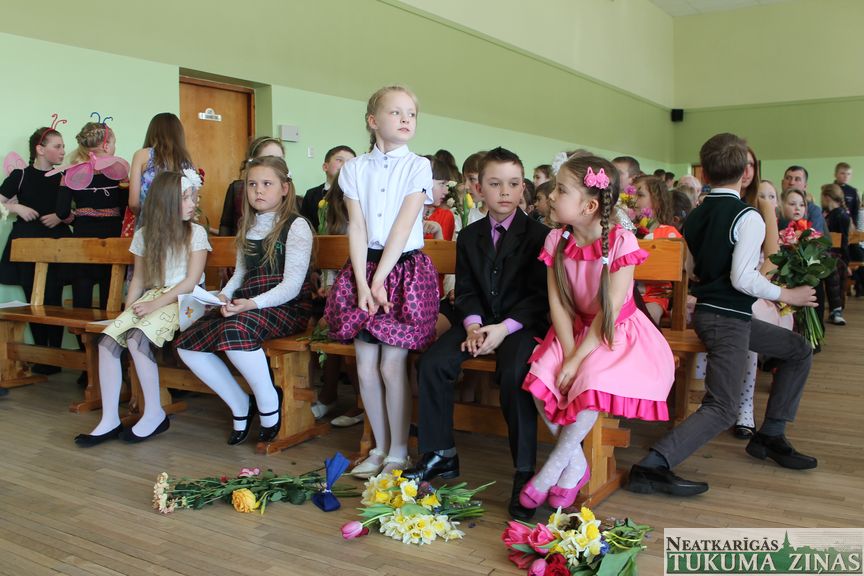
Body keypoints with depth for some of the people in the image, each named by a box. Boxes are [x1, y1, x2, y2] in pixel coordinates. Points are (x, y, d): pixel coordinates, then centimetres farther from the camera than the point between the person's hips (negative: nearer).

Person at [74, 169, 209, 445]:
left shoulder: (196, 233, -3)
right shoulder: (144, 235, 10)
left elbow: (192, 281, -9)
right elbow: (139, 279, 14)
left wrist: (156, 304, -15)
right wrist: (128, 311, 0)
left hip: (183, 300, -5)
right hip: (151, 298, 5)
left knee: (137, 338, -28)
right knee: (108, 338, -16)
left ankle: (155, 414, -14)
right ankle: (109, 420, -10)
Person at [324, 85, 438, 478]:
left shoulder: (417, 167, -1)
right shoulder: (355, 168, 7)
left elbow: (402, 227, -9)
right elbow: (357, 228, -1)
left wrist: (380, 280, -15)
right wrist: (363, 284, -10)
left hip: (404, 270, -3)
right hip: (365, 268, 3)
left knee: (392, 365, -6)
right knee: (365, 366, 4)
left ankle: (399, 453, 10)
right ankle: (380, 448, 20)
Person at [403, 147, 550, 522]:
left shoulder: (538, 234, -2)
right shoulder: (469, 236, 12)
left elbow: (540, 294, -7)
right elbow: (465, 290, 8)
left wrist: (504, 328, -19)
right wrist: (473, 324, -12)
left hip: (521, 323, -4)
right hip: (479, 321, 5)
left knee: (514, 373, -33)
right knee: (432, 363, -18)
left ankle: (524, 471, -20)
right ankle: (440, 454, -3)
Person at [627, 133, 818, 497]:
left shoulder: (693, 217, 7)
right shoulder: (748, 217, -16)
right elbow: (743, 279, -22)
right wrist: (786, 295, -9)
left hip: (706, 310, 9)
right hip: (728, 319, -9)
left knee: (799, 351, 22)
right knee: (721, 410, -7)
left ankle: (770, 436, 26)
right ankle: (651, 467, -17)